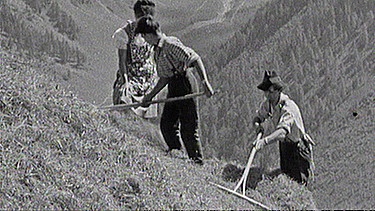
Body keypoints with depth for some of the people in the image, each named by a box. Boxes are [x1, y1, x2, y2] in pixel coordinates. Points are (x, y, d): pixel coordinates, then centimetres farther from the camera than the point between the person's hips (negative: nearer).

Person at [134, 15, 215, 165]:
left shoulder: (171, 45, -14)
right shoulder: (158, 50, 16)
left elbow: (196, 59, -20)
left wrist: (205, 82, -28)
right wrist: (151, 95, 18)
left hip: (185, 82, -10)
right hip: (173, 87, 10)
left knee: (188, 127, -7)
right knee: (167, 124, 8)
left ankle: (198, 161, 1)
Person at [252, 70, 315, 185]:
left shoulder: (288, 107, -32)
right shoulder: (268, 104, -7)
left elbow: (282, 131, -46)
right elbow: (257, 117, 6)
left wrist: (265, 141, -63)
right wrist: (257, 125, -21)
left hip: (298, 147, -7)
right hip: (284, 144, 7)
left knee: (299, 182, -8)